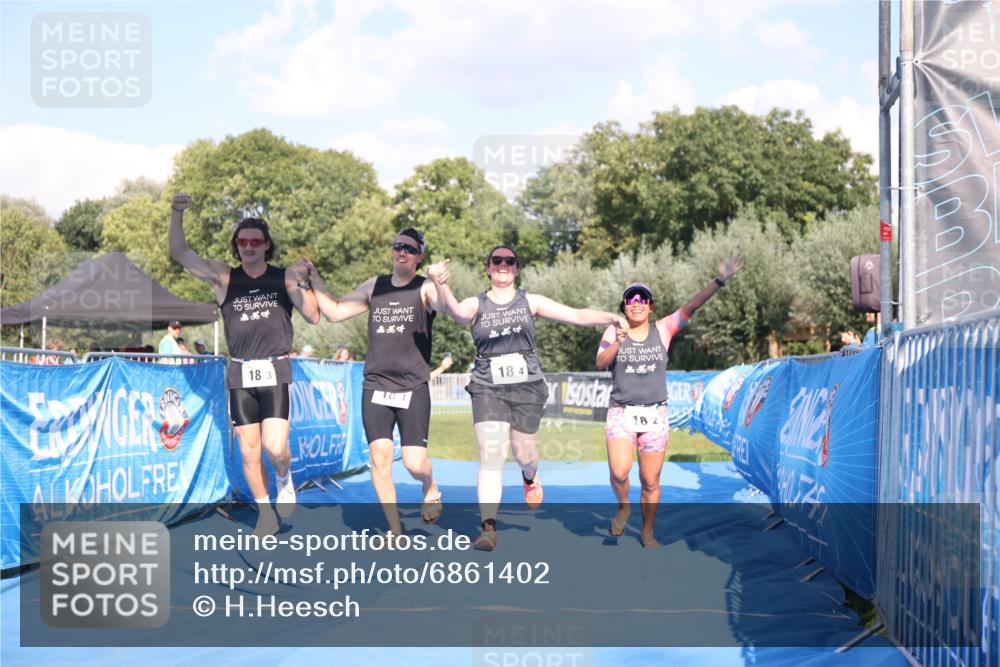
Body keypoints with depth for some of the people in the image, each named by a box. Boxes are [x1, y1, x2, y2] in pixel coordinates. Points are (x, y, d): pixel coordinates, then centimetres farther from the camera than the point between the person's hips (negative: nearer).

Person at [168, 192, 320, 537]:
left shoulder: (285, 277, 4)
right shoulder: (223, 277, 6)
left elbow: (313, 317, -2)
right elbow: (179, 252, 0)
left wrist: (303, 282, -15)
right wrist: (177, 213, -12)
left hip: (275, 371, -2)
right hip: (240, 374, 2)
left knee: (275, 447, -15)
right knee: (249, 451, 5)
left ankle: (285, 481, 19)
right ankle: (266, 512, 21)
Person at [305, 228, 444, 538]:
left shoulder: (425, 289, -1)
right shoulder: (374, 286, 12)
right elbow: (335, 312, 16)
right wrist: (315, 280, 8)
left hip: (414, 388, -3)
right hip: (375, 387, 3)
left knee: (415, 464, -9)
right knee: (379, 457, -5)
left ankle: (431, 488, 28)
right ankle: (395, 529, 9)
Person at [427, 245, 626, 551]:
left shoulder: (530, 302, 4)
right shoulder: (477, 305, 1)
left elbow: (577, 315, -1)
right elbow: (455, 310, -24)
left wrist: (609, 317, -17)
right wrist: (441, 285, -45)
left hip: (527, 388, 1)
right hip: (488, 389, -1)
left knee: (524, 451, 12)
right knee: (491, 454, -14)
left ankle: (530, 478, 51)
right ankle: (488, 527, -14)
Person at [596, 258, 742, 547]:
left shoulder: (662, 330, 3)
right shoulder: (613, 332, 3)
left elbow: (691, 306, -9)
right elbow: (600, 363, -10)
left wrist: (719, 281, -20)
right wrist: (617, 343, -27)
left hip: (655, 416, 1)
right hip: (621, 413, -1)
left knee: (651, 482, 4)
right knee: (619, 471, -20)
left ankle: (648, 532, 23)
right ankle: (623, 507, 10)